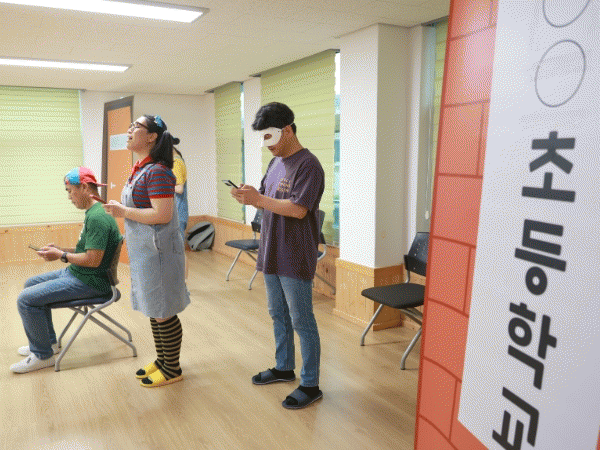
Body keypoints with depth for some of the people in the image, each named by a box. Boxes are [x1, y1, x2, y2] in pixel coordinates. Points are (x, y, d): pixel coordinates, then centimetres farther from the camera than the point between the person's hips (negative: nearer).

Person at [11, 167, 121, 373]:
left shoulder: (97, 218, -24)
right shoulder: (93, 212, 11)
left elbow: (93, 259, -27)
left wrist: (61, 255, -13)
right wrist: (60, 249, 8)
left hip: (89, 282, -11)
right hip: (76, 273, 11)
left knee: (26, 299, -15)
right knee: (31, 284, 24)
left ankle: (43, 355, 3)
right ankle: (48, 341, 31)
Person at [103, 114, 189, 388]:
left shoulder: (157, 171, -18)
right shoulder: (139, 169, 12)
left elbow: (162, 215, -26)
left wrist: (123, 211, -17)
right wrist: (118, 207, 7)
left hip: (157, 250, -10)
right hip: (143, 250, 10)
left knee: (162, 312, 2)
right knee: (152, 309, 18)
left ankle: (172, 369, 18)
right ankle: (162, 361, 34)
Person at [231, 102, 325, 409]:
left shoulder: (307, 165, -16)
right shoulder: (275, 163, 12)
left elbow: (298, 209, -24)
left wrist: (258, 199, -21)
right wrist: (251, 196, -5)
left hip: (295, 259, -9)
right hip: (272, 255, 9)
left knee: (301, 321, 1)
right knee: (278, 315, 20)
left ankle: (310, 385, 15)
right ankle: (284, 368, 38)